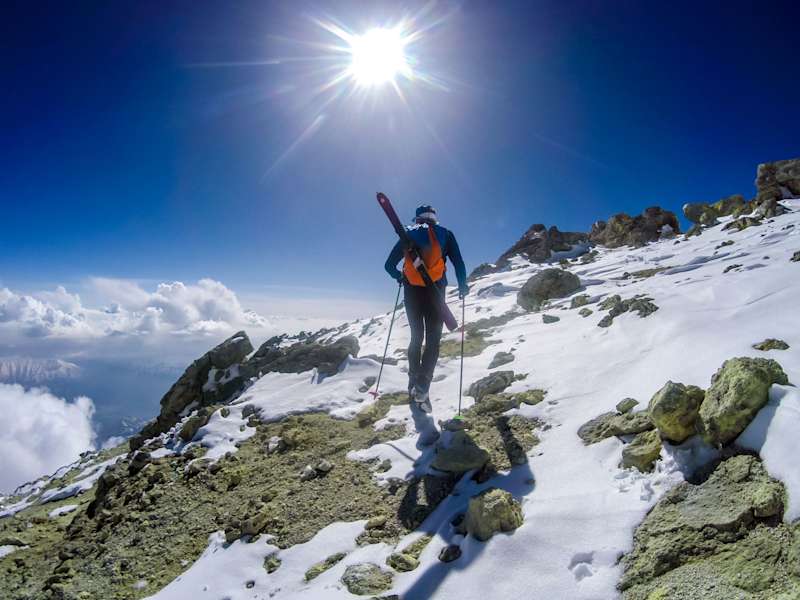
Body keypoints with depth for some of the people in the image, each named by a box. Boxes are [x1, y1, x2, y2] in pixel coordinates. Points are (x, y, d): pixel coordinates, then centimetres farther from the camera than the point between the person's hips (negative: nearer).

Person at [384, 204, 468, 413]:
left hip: (411, 292, 3)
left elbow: (390, 265, 12)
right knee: (433, 341, -1)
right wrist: (463, 286, 15)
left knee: (416, 337, 16)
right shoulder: (445, 234, 8)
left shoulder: (408, 234, 13)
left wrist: (400, 277, 32)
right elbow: (458, 263, 1)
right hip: (434, 292, -2)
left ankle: (414, 382, 15)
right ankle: (422, 387, -17)